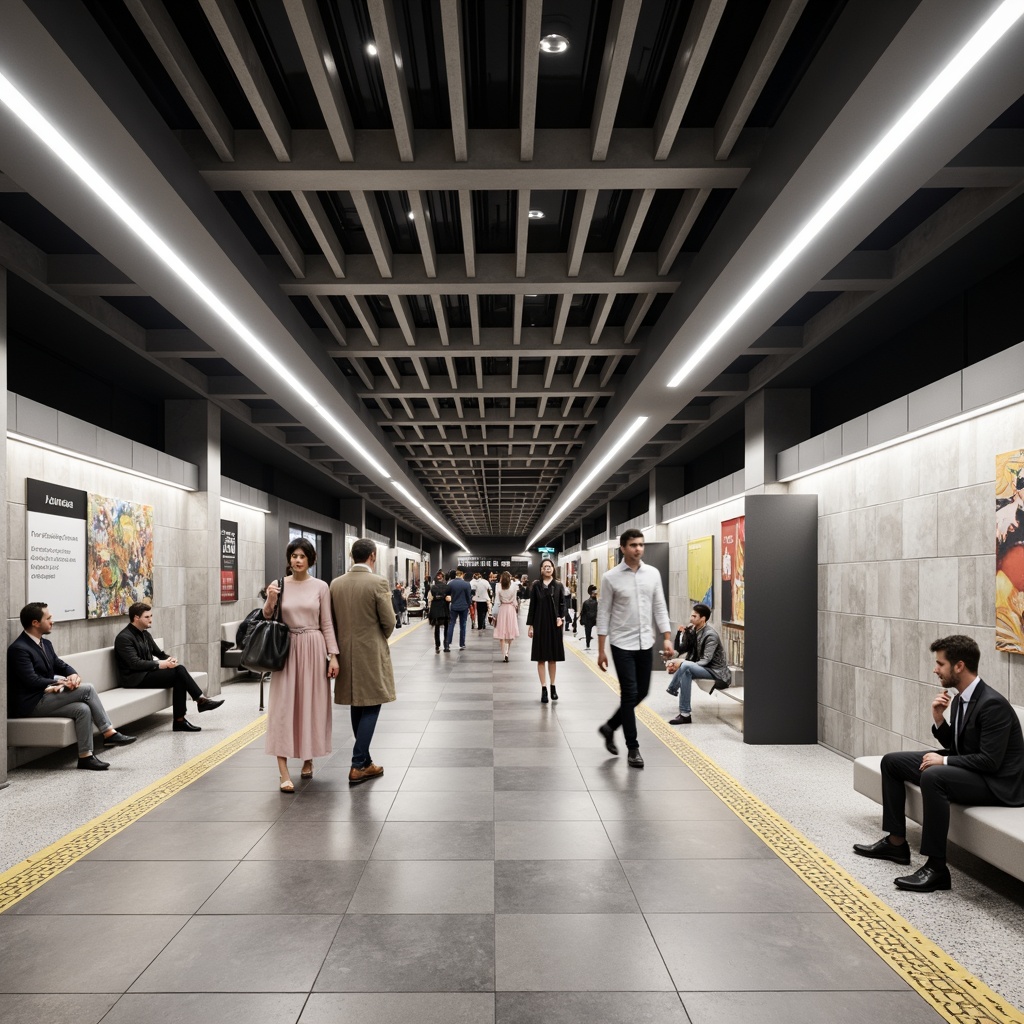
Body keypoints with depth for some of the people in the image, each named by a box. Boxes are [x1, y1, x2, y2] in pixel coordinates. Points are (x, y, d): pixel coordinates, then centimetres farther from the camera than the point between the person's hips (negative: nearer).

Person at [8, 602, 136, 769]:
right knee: (86, 689, -20)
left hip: (45, 696, 9)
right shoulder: (19, 649, -17)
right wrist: (64, 683, -19)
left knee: (83, 708, -15)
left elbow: (60, 665, 13)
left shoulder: (45, 643, 12)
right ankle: (109, 734, -15)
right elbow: (32, 681, -23)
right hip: (30, 704, -9)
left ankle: (85, 756, -11)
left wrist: (73, 675, -11)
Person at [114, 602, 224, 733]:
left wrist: (169, 659, -5)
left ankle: (179, 720, -21)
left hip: (147, 672, 8)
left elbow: (158, 652, 18)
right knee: (178, 671, -23)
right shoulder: (124, 638, -13)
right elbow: (135, 663, -22)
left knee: (179, 669, -19)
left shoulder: (145, 634, 14)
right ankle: (201, 700, -11)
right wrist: (159, 664, -22)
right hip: (134, 678, -8)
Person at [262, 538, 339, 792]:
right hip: (287, 649, 0)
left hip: (313, 649, 0)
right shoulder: (278, 585, 1)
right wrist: (269, 601, -15)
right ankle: (283, 772, -5)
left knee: (311, 704, 7)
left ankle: (308, 759, 26)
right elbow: (266, 620, 4)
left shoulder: (320, 587, 0)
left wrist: (333, 655, -4)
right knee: (283, 706, -5)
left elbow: (327, 624, 2)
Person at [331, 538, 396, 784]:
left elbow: (332, 620, 6)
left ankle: (364, 761, 23)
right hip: (371, 653, -6)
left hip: (347, 653, 6)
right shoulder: (377, 582, -14)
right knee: (370, 708, 2)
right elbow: (389, 622, -10)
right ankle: (358, 765, -1)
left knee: (357, 708, 15)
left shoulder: (336, 583, 1)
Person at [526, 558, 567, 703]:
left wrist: (561, 617, -12)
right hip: (540, 624, 0)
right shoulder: (536, 586, 2)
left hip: (554, 624, 1)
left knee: (553, 657, 9)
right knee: (541, 657, 1)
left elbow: (562, 604, 5)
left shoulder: (558, 586, 3)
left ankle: (552, 686, 21)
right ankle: (544, 688, 5)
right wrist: (530, 625, -1)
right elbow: (532, 606, 2)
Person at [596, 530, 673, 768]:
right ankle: (633, 748, 10)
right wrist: (601, 650, -8)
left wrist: (667, 639, -2)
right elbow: (603, 614, -6)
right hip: (622, 644, -4)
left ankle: (610, 727, 32)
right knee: (630, 694, -2)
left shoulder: (653, 573, 3)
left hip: (645, 643, 5)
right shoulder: (611, 577, -8)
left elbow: (660, 608, 6)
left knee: (641, 693, 11)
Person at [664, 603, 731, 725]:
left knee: (685, 667, -30)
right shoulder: (694, 631, 6)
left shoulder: (711, 635, -18)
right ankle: (684, 714, -14)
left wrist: (682, 663, -28)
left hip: (715, 671, -9)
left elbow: (705, 661, -24)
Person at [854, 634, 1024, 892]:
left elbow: (990, 761, -26)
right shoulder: (960, 699, 5)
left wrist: (944, 761, -21)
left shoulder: (993, 704, -23)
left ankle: (936, 867, -27)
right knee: (891, 762, 8)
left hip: (996, 782, -10)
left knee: (932, 775, -37)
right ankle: (896, 843, 16)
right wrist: (938, 720, -5)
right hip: (966, 767, 10)